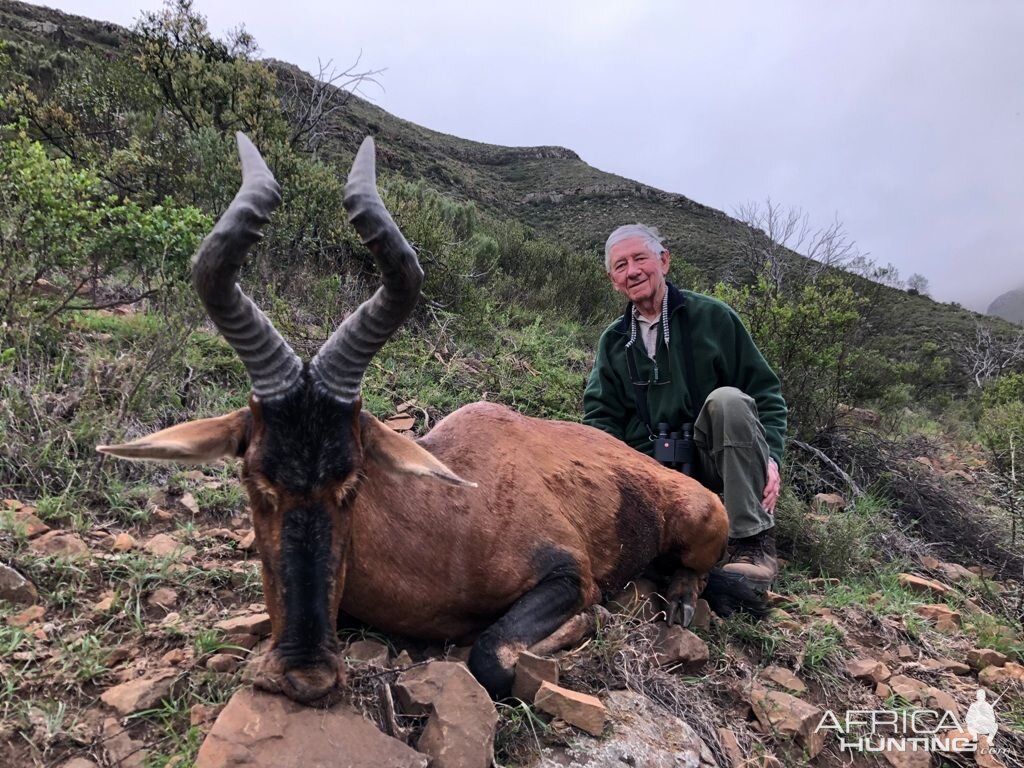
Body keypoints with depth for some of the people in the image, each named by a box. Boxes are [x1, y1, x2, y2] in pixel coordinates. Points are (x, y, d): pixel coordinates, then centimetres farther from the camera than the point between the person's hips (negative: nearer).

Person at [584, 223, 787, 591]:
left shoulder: (712, 316, 2)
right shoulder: (614, 341, 12)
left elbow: (766, 393, 1)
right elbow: (600, 415, 6)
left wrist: (770, 456, -15)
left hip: (718, 460, -1)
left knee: (728, 400, -32)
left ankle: (753, 543, -24)